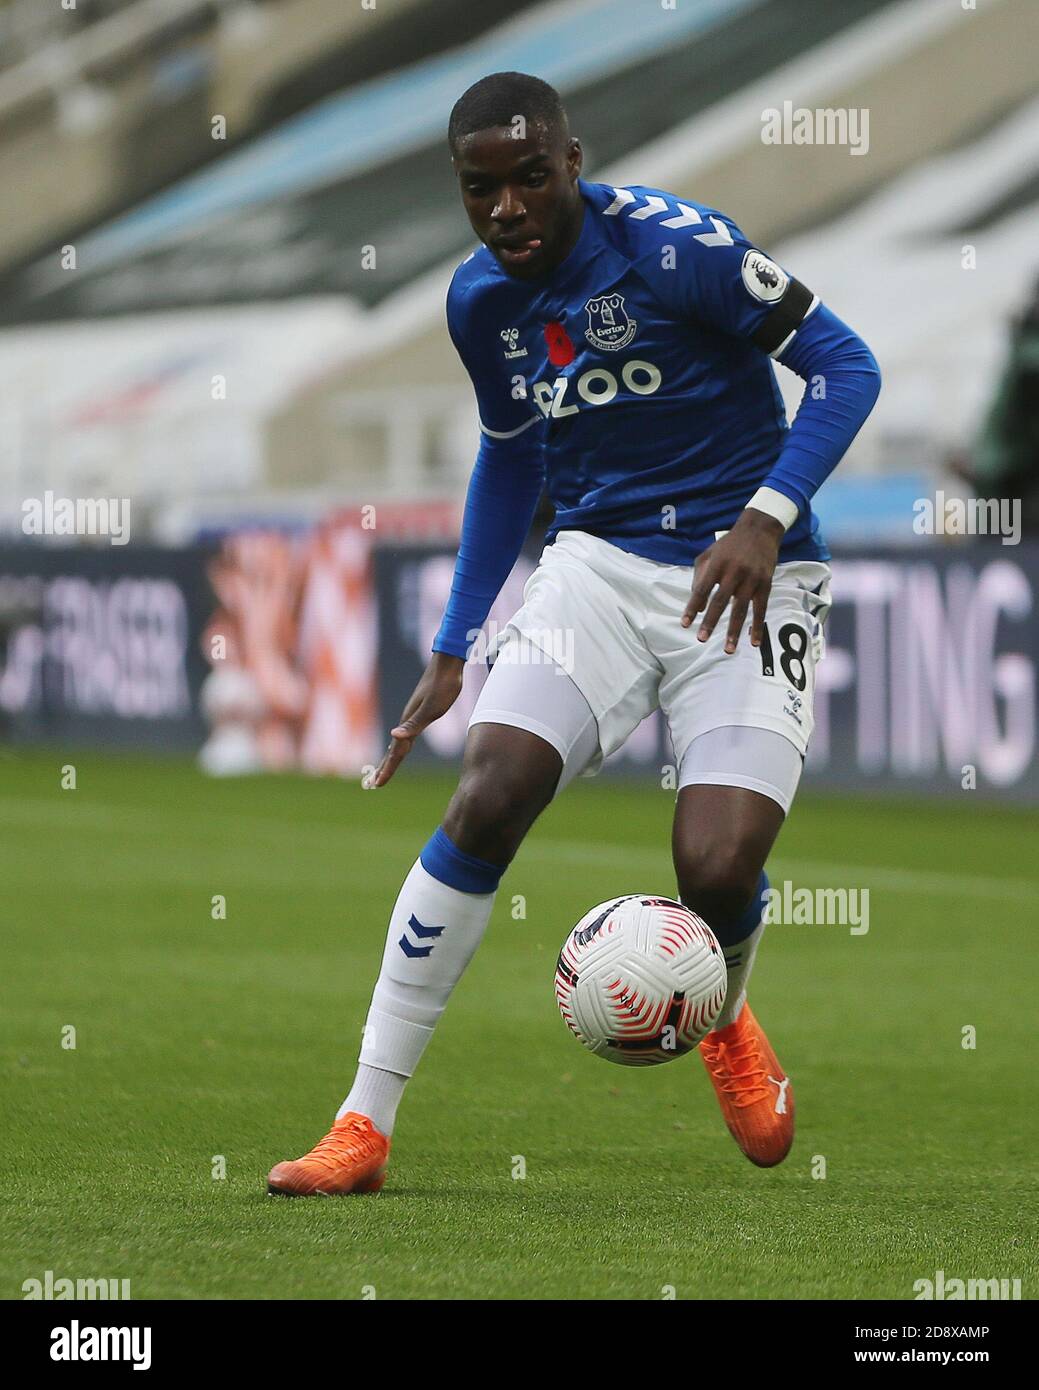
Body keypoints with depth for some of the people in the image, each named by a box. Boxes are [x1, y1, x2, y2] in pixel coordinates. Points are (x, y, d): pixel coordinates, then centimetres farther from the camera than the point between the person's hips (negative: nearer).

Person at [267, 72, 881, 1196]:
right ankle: (364, 1125, -12)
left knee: (719, 871, -19)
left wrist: (766, 520, -24)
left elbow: (844, 364, -11)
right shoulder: (480, 301, 4)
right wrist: (452, 651, 20)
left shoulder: (676, 246, -16)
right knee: (487, 798, -18)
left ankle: (725, 1021, 22)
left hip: (745, 577, -4)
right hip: (600, 562, 4)